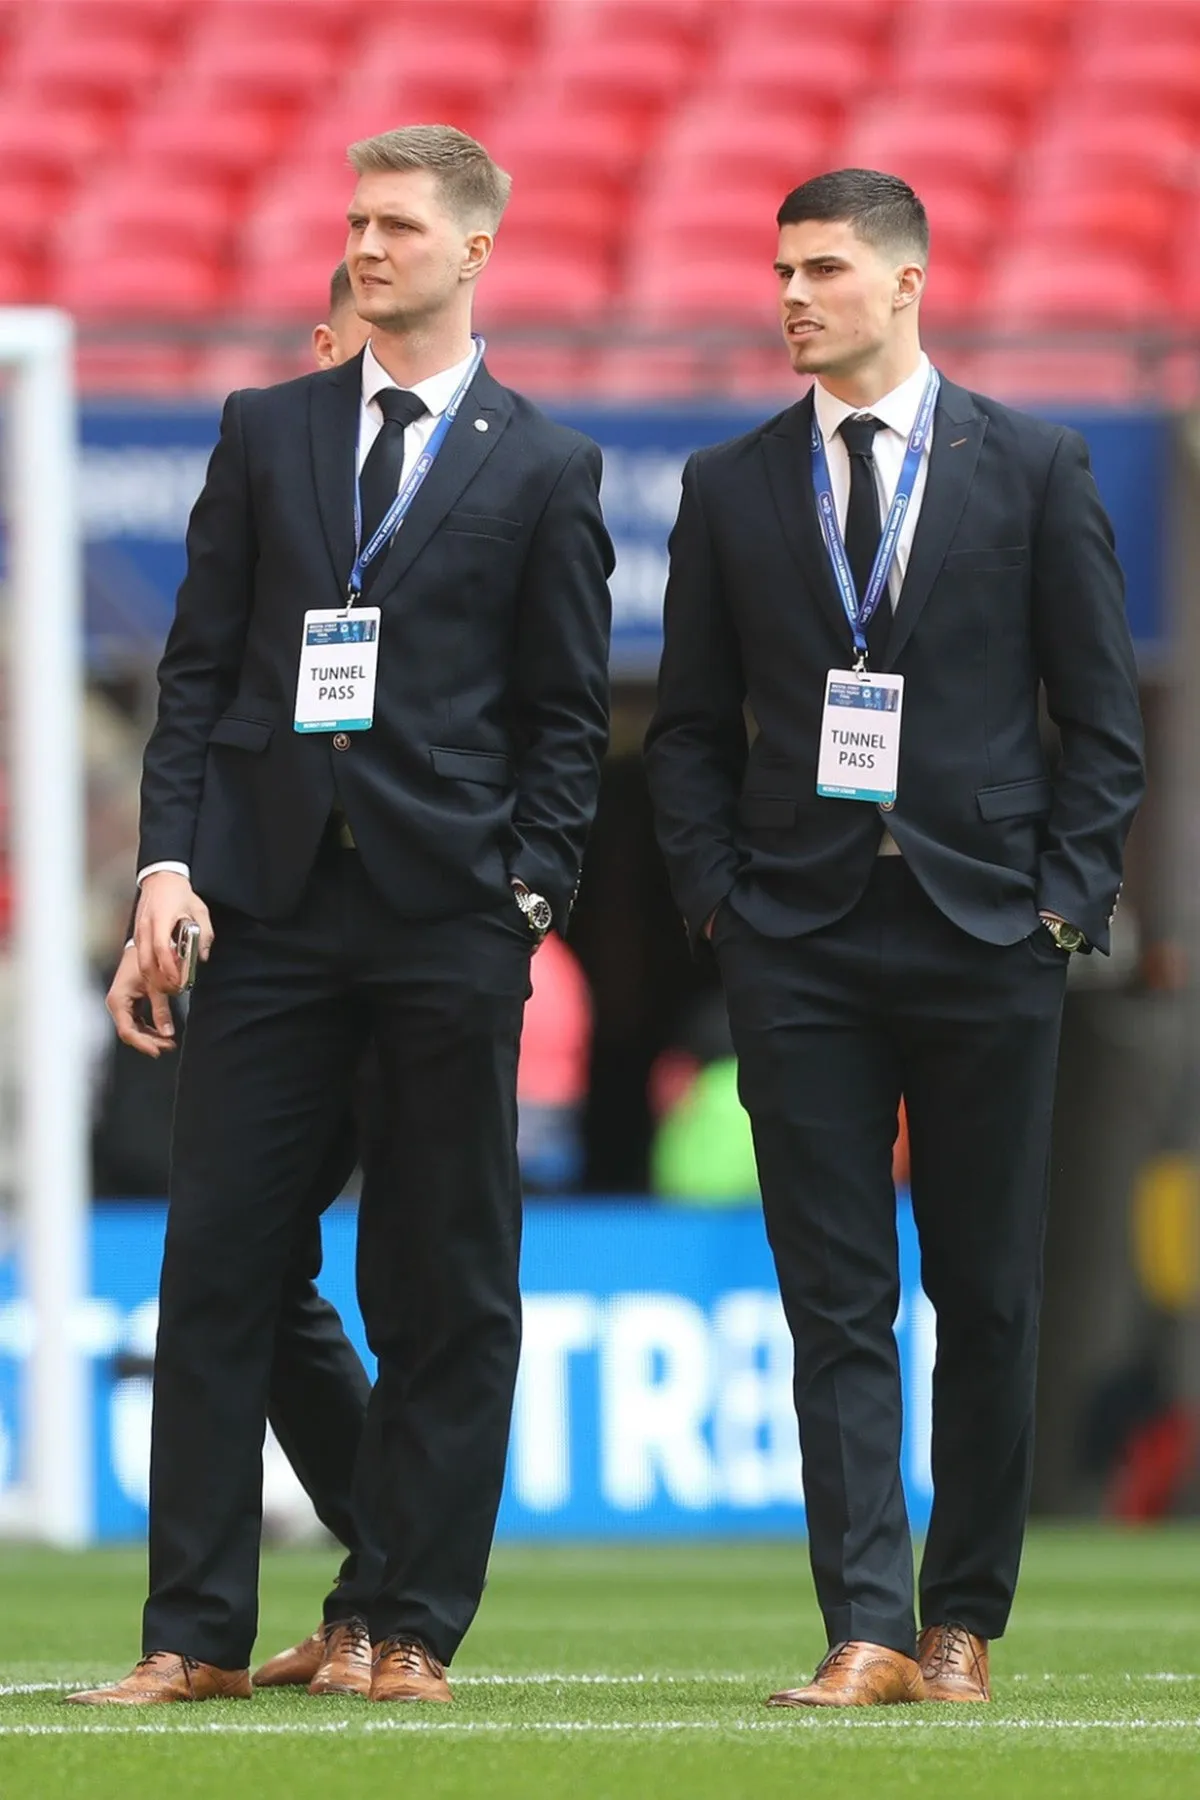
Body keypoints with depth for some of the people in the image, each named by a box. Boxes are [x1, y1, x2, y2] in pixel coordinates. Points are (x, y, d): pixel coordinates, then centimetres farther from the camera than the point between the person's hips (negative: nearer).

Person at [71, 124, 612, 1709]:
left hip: (451, 920, -2)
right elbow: (200, 666, 9)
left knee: (450, 1289, 2)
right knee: (217, 1265, -1)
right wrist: (170, 860, -2)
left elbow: (568, 714, 5)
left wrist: (527, 895, -5)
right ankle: (198, 1632, 2)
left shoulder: (543, 472, 4)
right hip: (272, 905, 2)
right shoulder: (266, 434, 11)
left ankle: (410, 1624, 9)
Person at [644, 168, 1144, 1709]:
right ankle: (866, 1631, -8)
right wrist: (717, 896, 0)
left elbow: (1102, 712, 5)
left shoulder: (1032, 469, 3)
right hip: (799, 945, 1)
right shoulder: (731, 487, 9)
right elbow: (691, 727, 12)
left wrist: (1066, 900, -4)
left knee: (987, 1297, 4)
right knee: (835, 1303, -5)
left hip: (986, 940, -1)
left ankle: (964, 1623, 13)